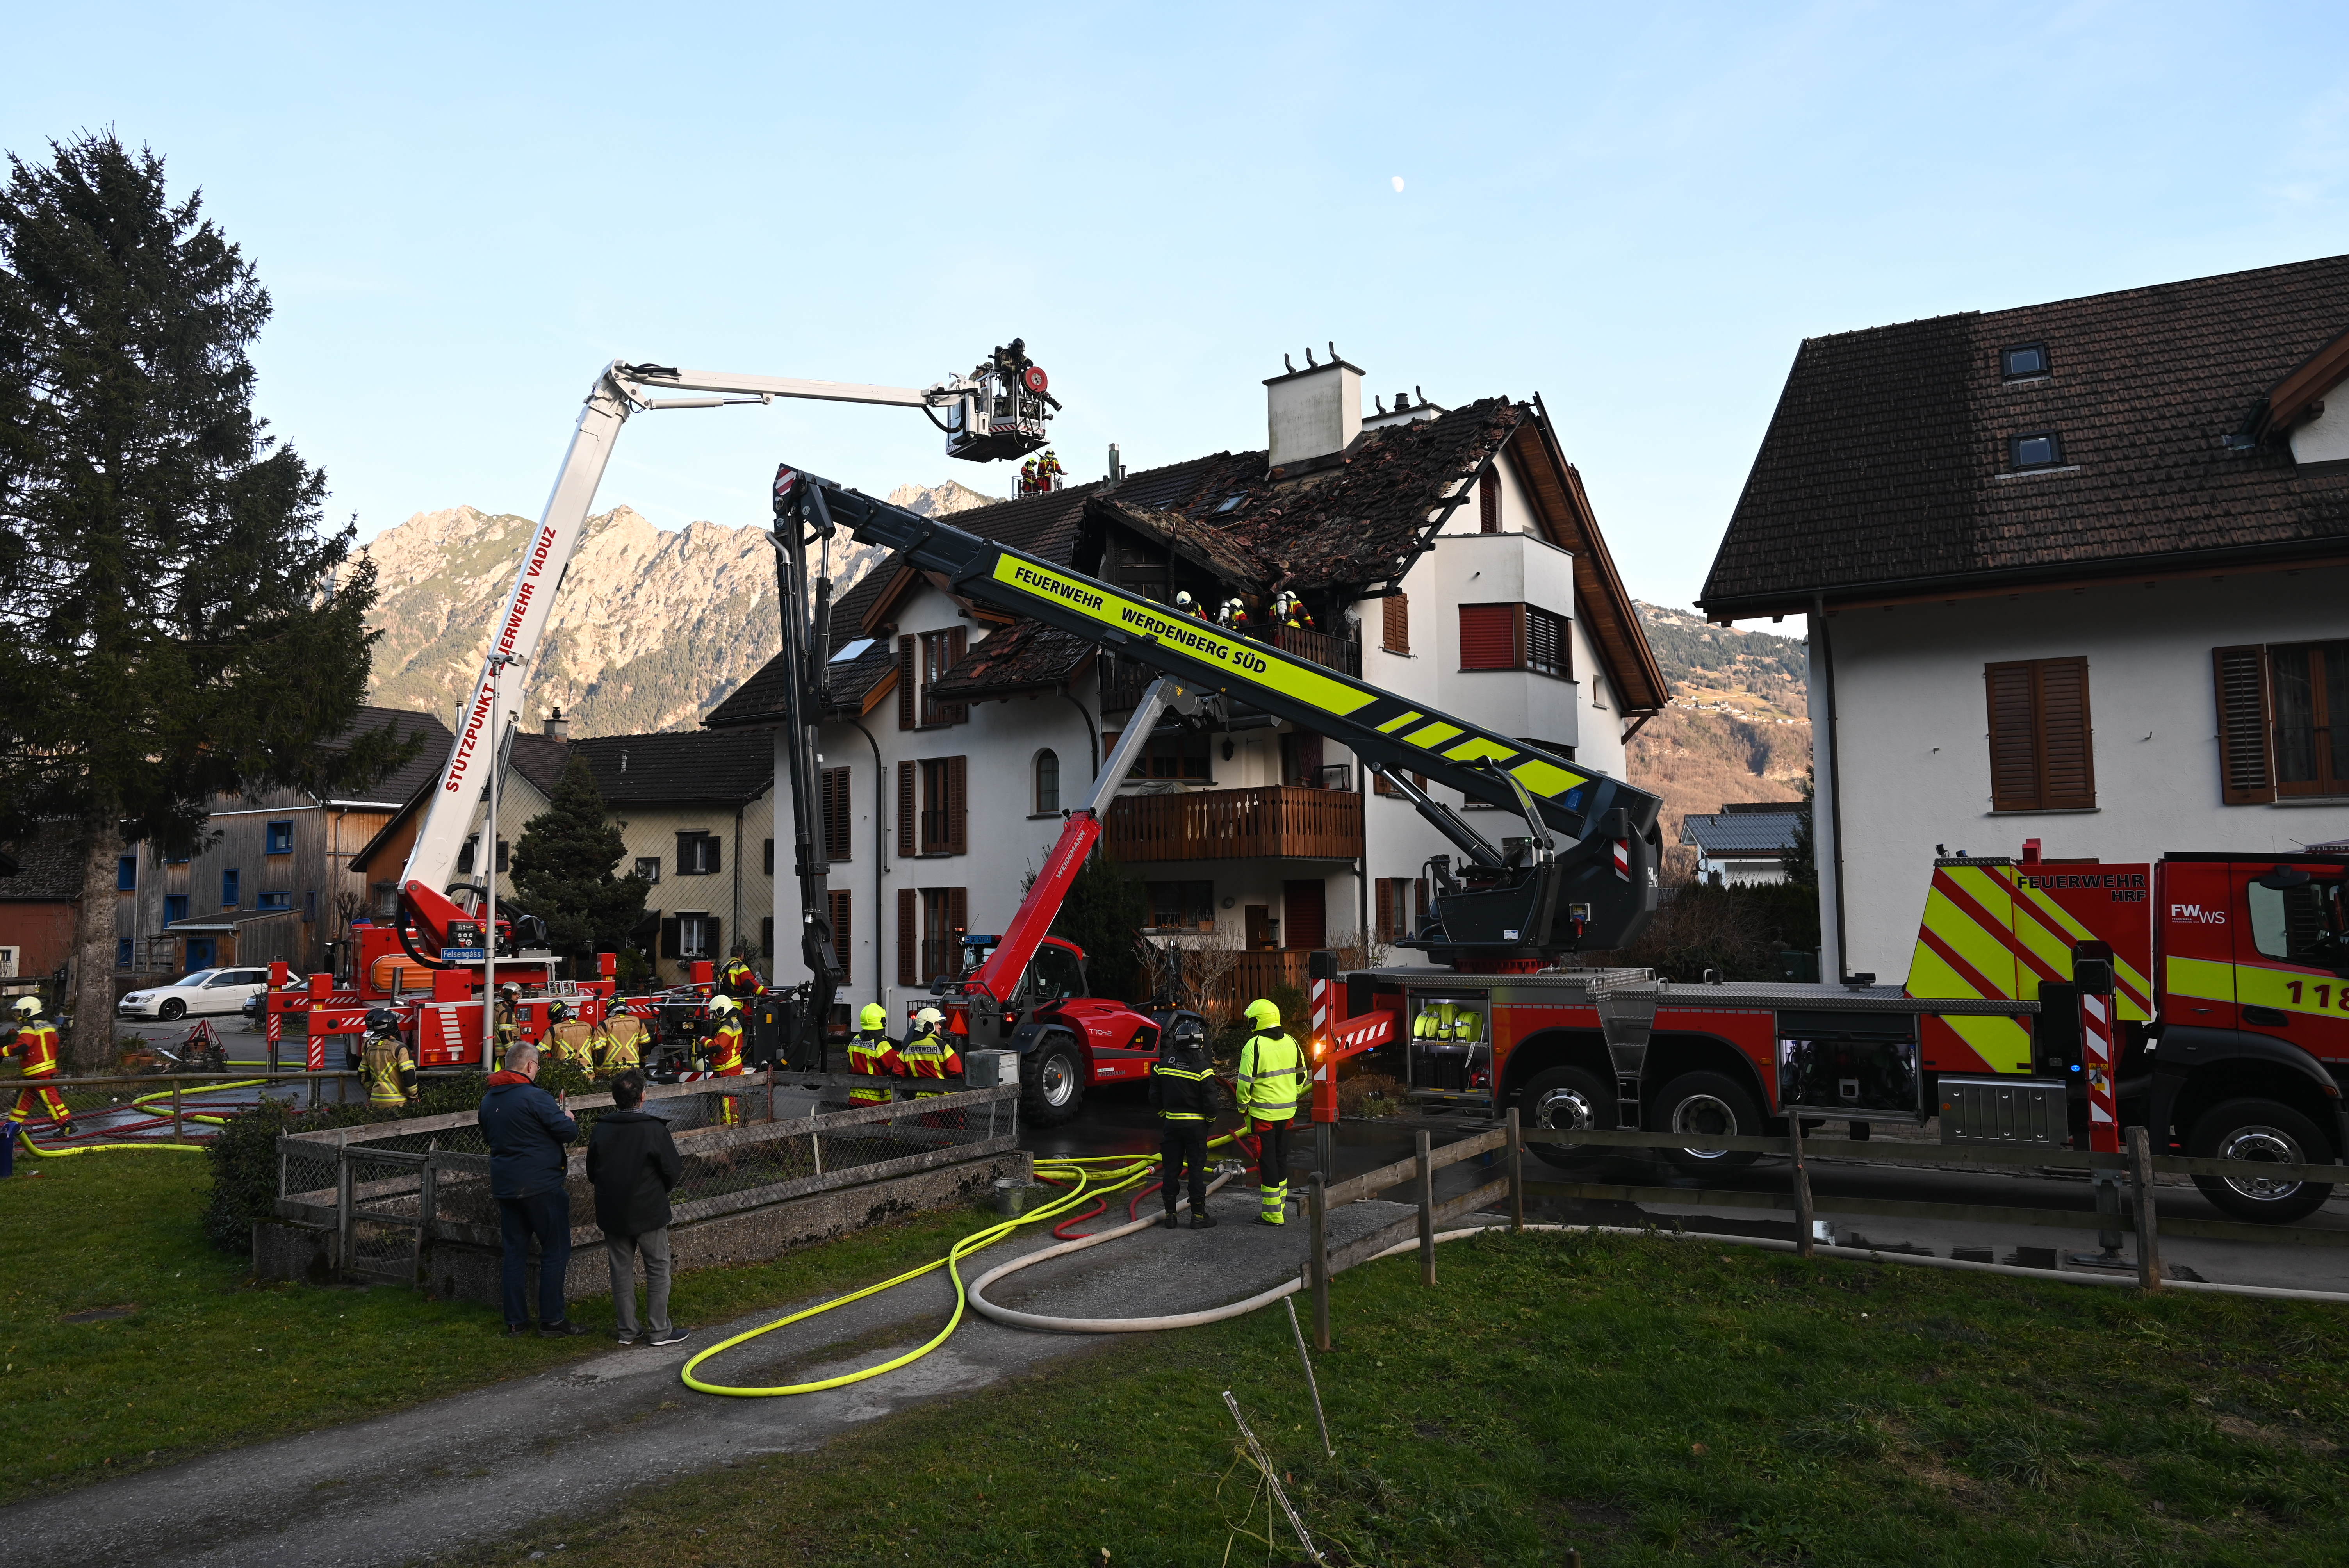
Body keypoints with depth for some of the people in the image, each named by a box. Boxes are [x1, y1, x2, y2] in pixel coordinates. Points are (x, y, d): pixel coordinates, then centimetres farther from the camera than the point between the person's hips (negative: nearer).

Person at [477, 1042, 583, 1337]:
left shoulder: (488, 1100, 8)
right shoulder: (535, 1097, -17)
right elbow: (569, 1131, -16)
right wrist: (567, 1116, 5)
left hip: (504, 1185, 7)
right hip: (540, 1185, -7)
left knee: (515, 1250, 14)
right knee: (555, 1251, 2)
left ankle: (515, 1320, 17)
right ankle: (552, 1321, 2)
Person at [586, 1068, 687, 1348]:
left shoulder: (601, 1130, -3)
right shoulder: (654, 1129, -16)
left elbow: (592, 1173, 5)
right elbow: (673, 1172, -10)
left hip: (612, 1214, 4)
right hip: (649, 1212, -4)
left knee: (621, 1270, 13)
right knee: (658, 1268, 7)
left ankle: (627, 1330, 19)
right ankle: (659, 1330, 10)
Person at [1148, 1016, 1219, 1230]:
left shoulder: (1163, 1064, -1)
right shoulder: (1203, 1068, -14)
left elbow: (1154, 1096, 6)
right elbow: (1210, 1101, -13)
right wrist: (1211, 1119, 6)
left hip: (1171, 1123, 3)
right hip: (1195, 1124, -3)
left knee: (1170, 1168, 9)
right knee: (1197, 1169, 4)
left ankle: (1169, 1215, 13)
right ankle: (1198, 1215, 7)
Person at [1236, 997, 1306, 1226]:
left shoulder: (1254, 1046, -16)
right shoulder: (1290, 1043, 4)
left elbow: (1245, 1081, -16)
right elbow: (1301, 1075, 12)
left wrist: (1243, 1107, -3)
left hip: (1263, 1113, -6)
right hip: (1287, 1111, 6)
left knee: (1267, 1160, 1)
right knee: (1281, 1157, 18)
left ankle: (1272, 1214, 4)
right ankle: (1281, 1206, 29)